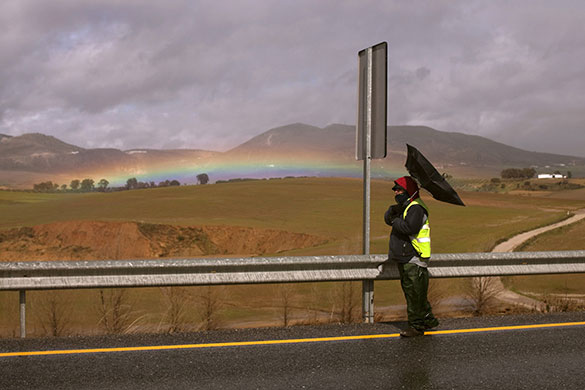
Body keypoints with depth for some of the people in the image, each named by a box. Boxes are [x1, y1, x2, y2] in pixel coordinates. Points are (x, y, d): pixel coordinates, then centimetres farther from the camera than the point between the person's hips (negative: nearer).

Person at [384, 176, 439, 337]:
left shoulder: (416, 208, -16)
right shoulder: (405, 206, 16)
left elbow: (410, 228, -29)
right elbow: (388, 218, 13)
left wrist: (395, 221, -14)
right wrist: (394, 210, -7)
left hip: (414, 259, -10)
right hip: (404, 259, 10)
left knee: (415, 294, -3)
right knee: (413, 293, 17)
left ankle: (417, 326, 5)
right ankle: (429, 320, 29)